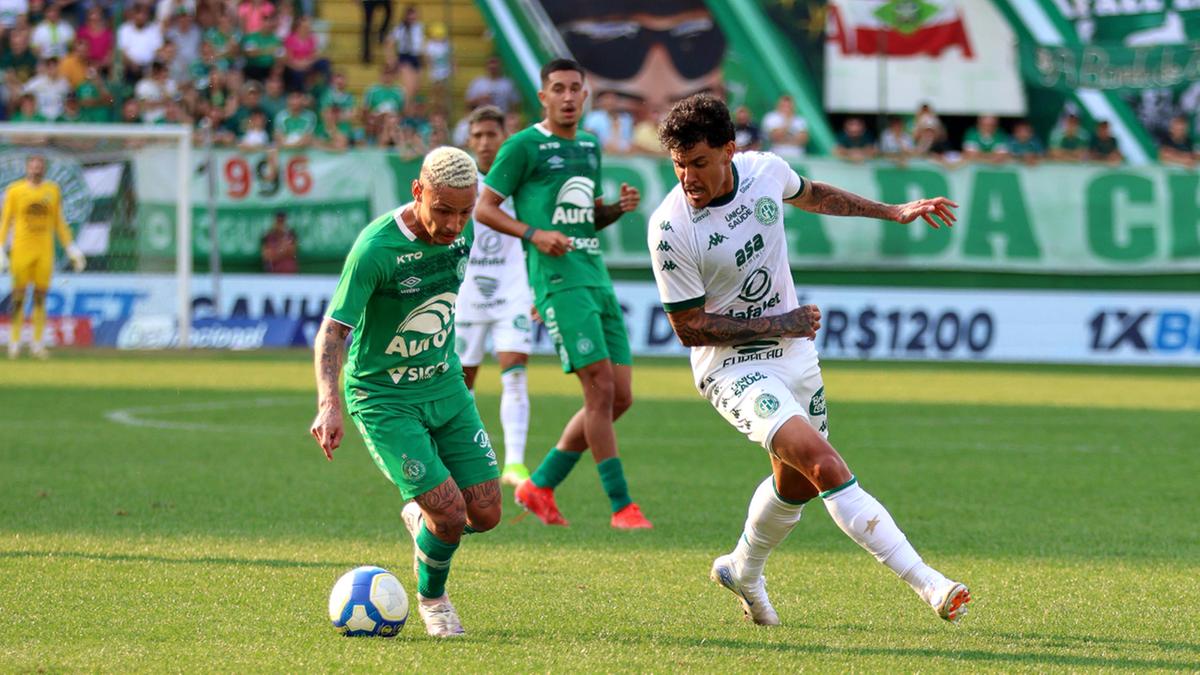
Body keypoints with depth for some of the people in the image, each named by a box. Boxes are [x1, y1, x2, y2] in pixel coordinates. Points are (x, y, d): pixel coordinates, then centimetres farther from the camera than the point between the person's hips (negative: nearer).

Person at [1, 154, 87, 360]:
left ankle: (37, 343, 6)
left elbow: (59, 223, 14)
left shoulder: (53, 190, 8)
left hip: (45, 251, 2)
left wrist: (72, 249, 10)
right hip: (21, 250, -2)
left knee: (40, 297, 1)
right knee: (19, 297, -1)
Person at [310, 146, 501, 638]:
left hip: (446, 386, 6)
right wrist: (329, 404, -38)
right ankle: (431, 598, 16)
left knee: (485, 515, 0)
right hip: (384, 399, -6)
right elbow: (333, 330, -25)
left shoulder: (462, 230, -5)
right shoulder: (376, 247, -25)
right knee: (450, 514, -14)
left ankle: (421, 519, 33)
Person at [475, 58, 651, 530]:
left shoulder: (590, 146, 19)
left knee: (619, 398, 4)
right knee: (601, 388, -14)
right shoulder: (523, 146, -2)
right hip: (559, 279, -8)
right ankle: (621, 505, -7)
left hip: (597, 277, 8)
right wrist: (533, 233, -16)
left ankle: (539, 487, 16)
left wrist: (618, 208, 8)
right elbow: (484, 208, -2)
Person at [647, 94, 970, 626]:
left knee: (797, 483, 16)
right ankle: (925, 582, -26)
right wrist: (780, 325, -16)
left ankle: (742, 569, 44)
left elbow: (811, 195, 17)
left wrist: (894, 212, 22)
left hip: (794, 352, 6)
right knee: (822, 463, -23)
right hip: (732, 367, -6)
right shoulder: (670, 229, -23)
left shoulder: (765, 170, -8)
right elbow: (689, 328, -16)